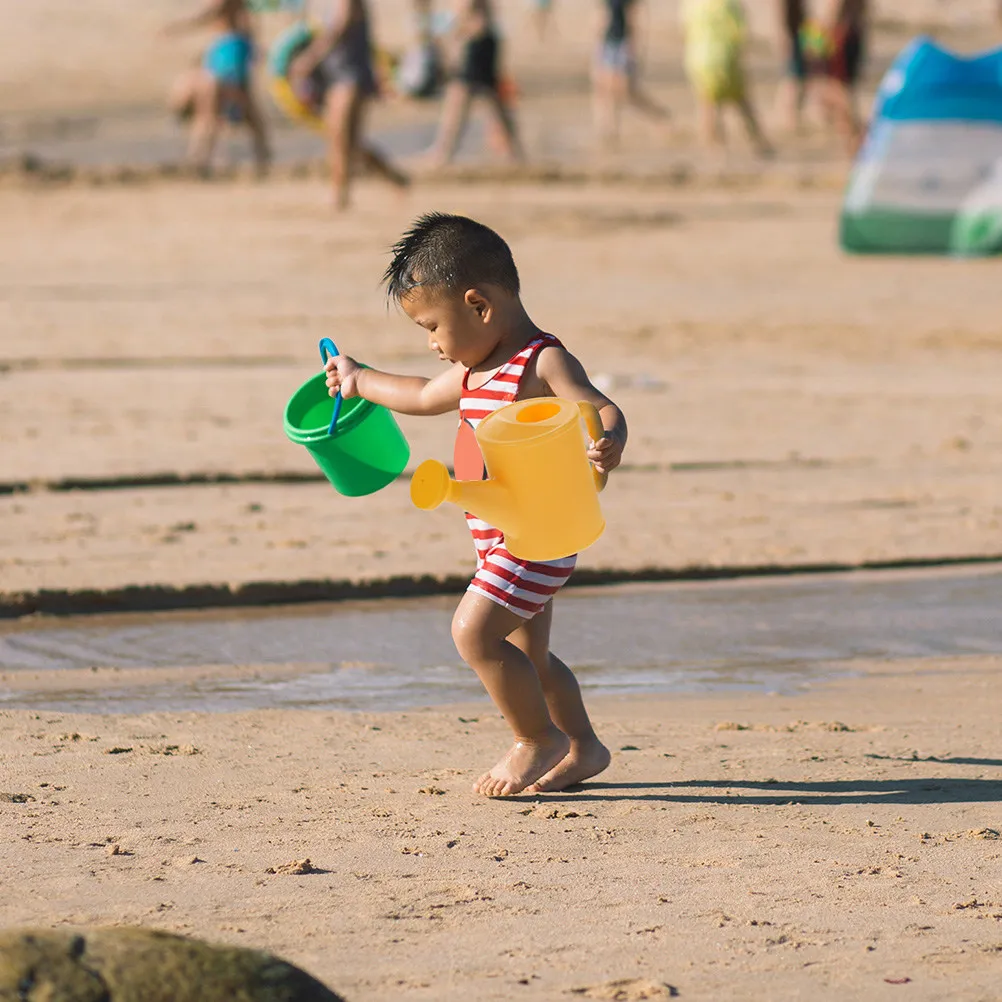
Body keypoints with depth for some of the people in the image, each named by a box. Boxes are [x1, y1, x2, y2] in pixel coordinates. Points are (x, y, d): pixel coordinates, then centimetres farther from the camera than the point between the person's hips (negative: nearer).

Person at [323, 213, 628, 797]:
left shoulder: (544, 363, -16)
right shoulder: (477, 367, 11)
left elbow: (604, 410, -26)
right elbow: (425, 397, 29)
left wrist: (609, 444, -48)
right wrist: (361, 381, 40)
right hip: (501, 537, 10)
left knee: (474, 631, -15)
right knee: (528, 657, 16)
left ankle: (539, 738, -1)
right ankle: (582, 748, 30)